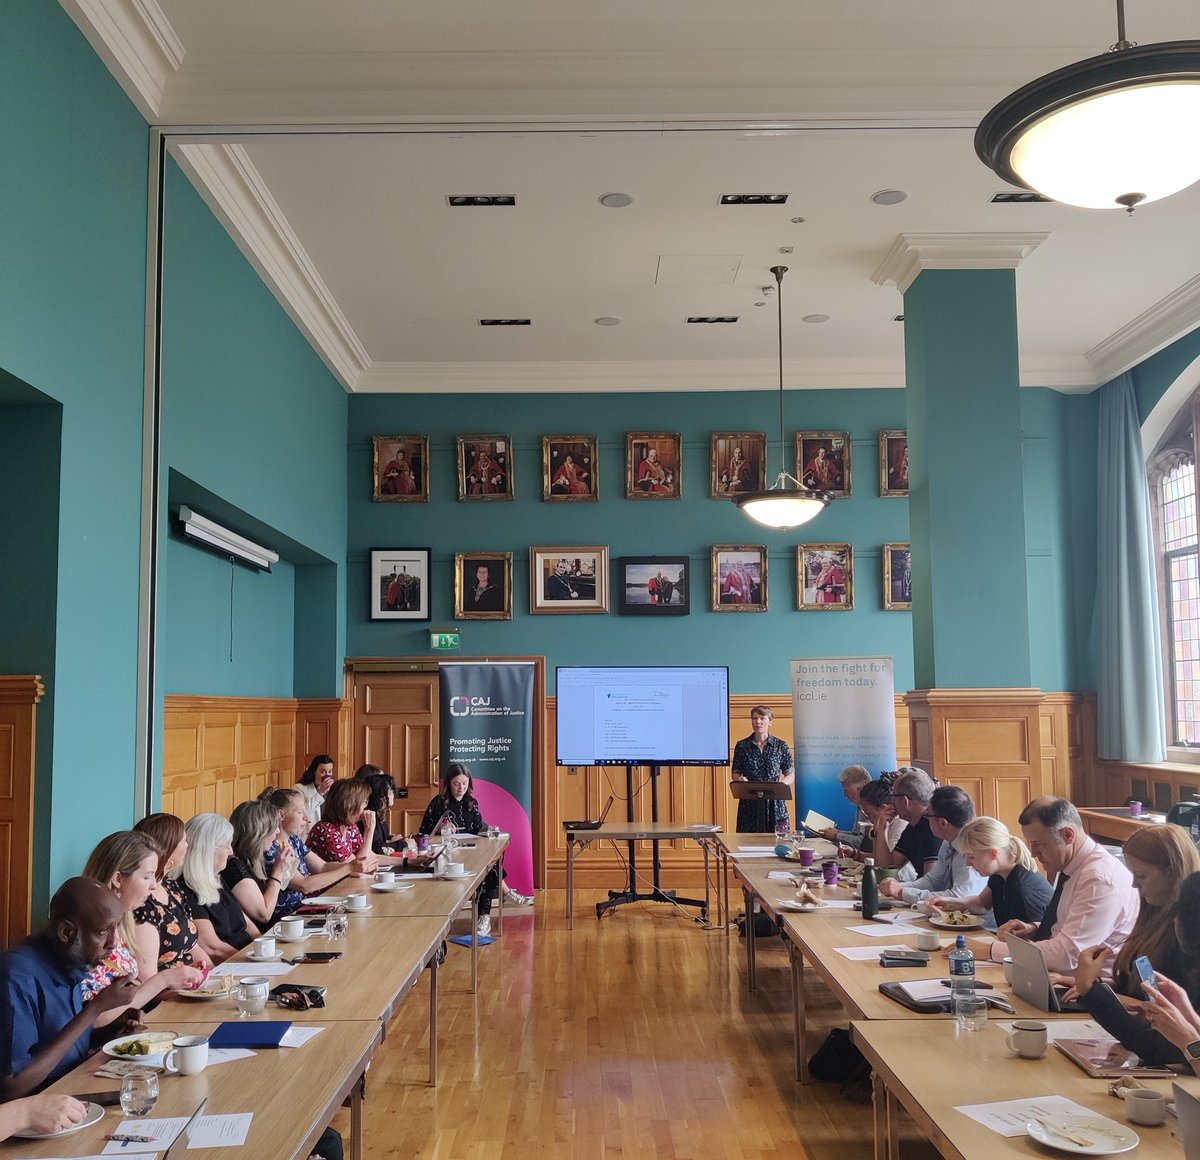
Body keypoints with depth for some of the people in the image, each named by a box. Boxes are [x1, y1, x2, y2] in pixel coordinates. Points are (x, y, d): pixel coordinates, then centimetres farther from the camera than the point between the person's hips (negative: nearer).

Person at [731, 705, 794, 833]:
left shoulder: (781, 746, 5)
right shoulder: (742, 746, 7)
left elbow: (791, 775, 7)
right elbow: (735, 773, 12)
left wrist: (782, 782, -13)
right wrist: (740, 779, -10)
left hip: (775, 803, 0)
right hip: (749, 804, 1)